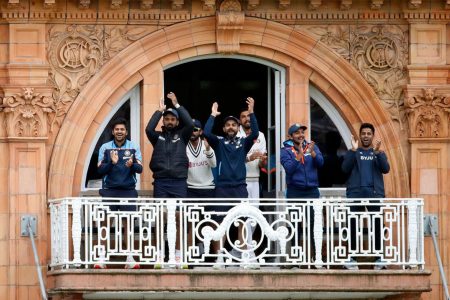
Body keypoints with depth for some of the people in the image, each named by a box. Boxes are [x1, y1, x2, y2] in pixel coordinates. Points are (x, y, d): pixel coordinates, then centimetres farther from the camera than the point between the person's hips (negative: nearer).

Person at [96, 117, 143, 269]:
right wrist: (111, 163, -18)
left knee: (128, 224, -1)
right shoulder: (105, 148, 6)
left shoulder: (133, 147, 6)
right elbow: (100, 170, 1)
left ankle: (129, 259, 2)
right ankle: (102, 258, -5)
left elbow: (140, 168, -1)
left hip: (128, 190, 0)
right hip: (109, 190, 0)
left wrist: (132, 165, -23)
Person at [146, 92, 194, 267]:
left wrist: (177, 105, -4)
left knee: (179, 218, 0)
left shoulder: (182, 136, 10)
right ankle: (159, 254, 1)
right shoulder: (157, 137, 11)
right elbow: (149, 129, -9)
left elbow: (190, 124, -7)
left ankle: (178, 254, 5)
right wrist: (159, 111, -2)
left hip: (179, 182, 0)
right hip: (161, 182, 0)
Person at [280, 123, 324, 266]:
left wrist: (312, 152, -24)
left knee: (312, 223, 0)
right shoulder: (286, 150, 0)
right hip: (294, 191, -2)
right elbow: (289, 168, -14)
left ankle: (313, 253, 3)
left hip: (312, 190, 2)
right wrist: (300, 155, -25)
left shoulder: (312, 147, 8)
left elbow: (320, 162, -6)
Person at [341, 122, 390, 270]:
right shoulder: (353, 152, 14)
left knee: (377, 224, -7)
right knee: (353, 225, -3)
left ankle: (379, 258, -6)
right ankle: (352, 257, 0)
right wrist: (353, 150, -11)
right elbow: (345, 168, -2)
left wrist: (377, 152, -15)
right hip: (355, 193, 0)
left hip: (374, 193, 0)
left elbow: (385, 169, -2)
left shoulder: (379, 153, 16)